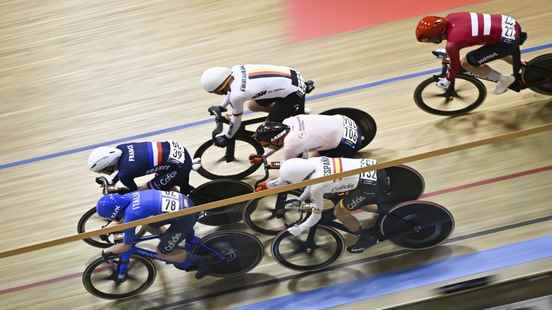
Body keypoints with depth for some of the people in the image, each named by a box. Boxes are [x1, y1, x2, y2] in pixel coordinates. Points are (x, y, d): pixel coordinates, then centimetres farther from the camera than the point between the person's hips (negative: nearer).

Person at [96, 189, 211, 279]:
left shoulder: (131, 215, -17)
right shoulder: (127, 196, 5)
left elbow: (126, 246, -2)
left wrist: (106, 252, 12)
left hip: (186, 217, -8)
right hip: (184, 201, 8)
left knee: (162, 253, 4)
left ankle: (200, 261, 16)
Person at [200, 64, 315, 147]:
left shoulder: (237, 96, -22)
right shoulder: (236, 69, -1)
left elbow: (236, 120, -4)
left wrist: (224, 137, 12)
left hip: (293, 93, -9)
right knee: (253, 105, 23)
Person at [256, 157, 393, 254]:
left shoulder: (317, 187, -20)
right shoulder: (312, 161, 0)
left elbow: (316, 216, -5)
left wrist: (296, 231, 8)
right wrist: (268, 185, 26)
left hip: (372, 184, -8)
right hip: (372, 167, 8)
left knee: (340, 211, 5)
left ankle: (367, 238, 21)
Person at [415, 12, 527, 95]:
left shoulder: (452, 43, -19)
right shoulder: (449, 18, 2)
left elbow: (455, 66, 0)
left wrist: (447, 81, 20)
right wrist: (446, 51, 43)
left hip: (508, 39, -9)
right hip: (508, 22, 9)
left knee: (466, 62, -1)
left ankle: (503, 79, 10)